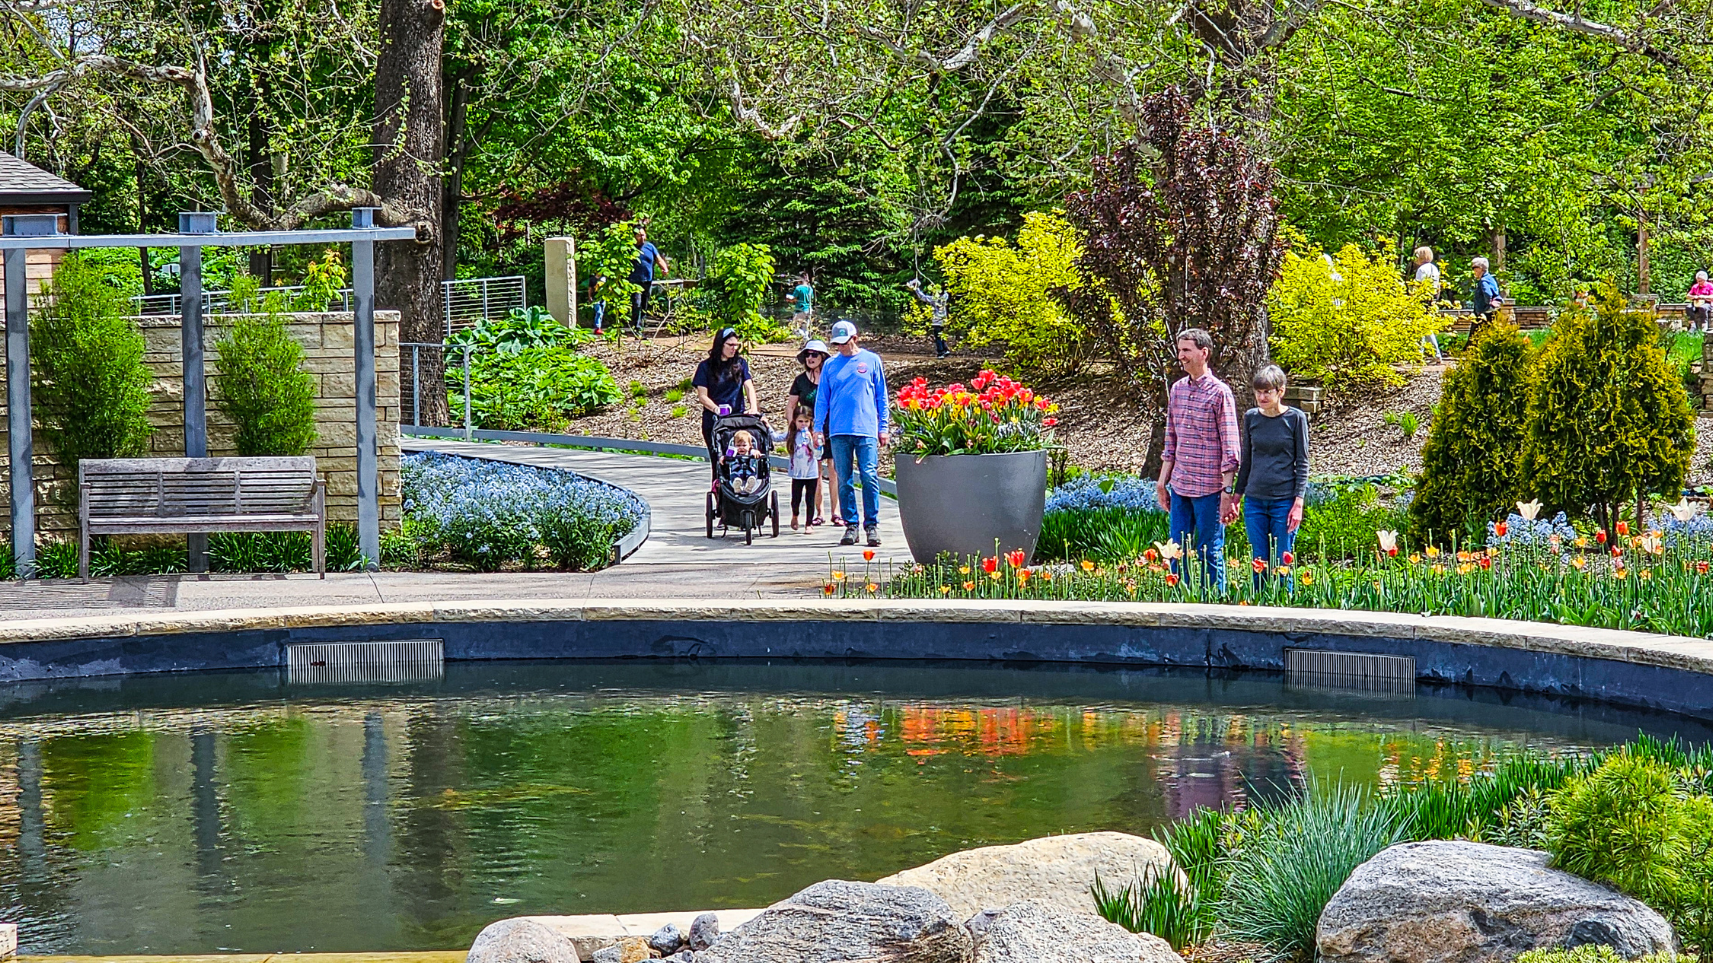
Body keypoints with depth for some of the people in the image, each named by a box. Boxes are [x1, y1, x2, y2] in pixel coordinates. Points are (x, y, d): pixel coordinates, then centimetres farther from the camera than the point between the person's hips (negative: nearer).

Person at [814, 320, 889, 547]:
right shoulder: (831, 365, 12)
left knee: (869, 477, -9)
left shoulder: (871, 360, 8)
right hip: (838, 431, 2)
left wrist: (883, 427, 7)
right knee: (844, 480, 1)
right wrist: (818, 428, 5)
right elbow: (822, 399, 14)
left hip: (866, 429, -2)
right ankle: (850, 524, 7)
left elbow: (881, 396, 11)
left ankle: (872, 524, -3)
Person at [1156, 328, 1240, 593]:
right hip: (1179, 486, 6)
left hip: (1208, 488, -6)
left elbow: (1230, 447, -9)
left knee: (1210, 553, 1)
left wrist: (1228, 491, -13)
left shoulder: (1219, 393, -8)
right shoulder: (1177, 389, 11)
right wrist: (1162, 481, 16)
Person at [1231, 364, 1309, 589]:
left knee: (1281, 565, -1)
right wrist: (1237, 497, 16)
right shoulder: (1251, 417, 7)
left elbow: (1302, 463, -2)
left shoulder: (1295, 418, -3)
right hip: (1255, 500, 3)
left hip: (1284, 501, -3)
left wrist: (1298, 503, -8)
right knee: (1258, 563, 3)